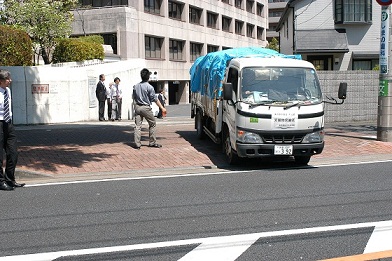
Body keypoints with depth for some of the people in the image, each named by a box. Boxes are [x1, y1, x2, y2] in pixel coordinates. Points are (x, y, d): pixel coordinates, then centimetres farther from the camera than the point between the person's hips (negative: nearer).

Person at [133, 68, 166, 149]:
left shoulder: (136, 86, 5)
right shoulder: (149, 87, -11)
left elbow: (133, 97, 12)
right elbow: (155, 99, -9)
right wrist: (162, 108, -4)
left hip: (137, 107, 5)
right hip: (146, 108, -5)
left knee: (137, 126, 4)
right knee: (152, 124, 11)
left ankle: (137, 144, 0)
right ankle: (152, 142, 12)